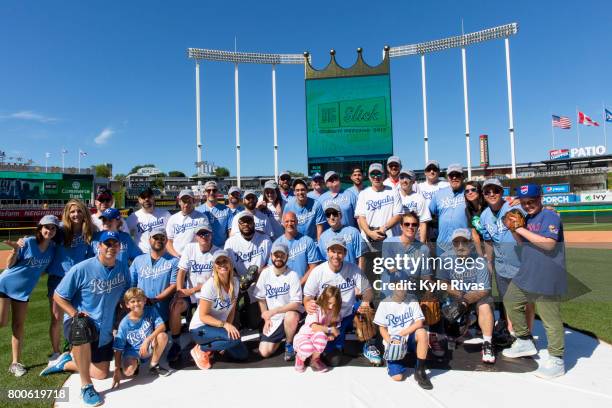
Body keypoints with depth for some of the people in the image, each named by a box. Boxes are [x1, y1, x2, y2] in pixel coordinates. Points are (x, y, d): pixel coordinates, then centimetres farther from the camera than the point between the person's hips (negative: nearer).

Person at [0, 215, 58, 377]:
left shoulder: (53, 247, -7)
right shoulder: (28, 242, -20)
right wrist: (15, 250, -29)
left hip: (23, 290, 4)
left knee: (18, 326, 7)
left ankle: (15, 363, 14)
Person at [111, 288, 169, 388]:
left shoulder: (151, 311, -12)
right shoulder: (125, 323, -15)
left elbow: (162, 326, -22)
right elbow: (118, 348, -11)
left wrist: (147, 340, -32)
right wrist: (117, 370, -16)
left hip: (149, 348, 2)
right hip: (133, 352, -2)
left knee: (163, 336, -27)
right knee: (128, 372, -30)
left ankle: (154, 365, -4)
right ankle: (136, 363, 10)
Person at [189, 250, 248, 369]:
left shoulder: (235, 282, -6)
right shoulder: (210, 285, -24)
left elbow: (232, 310, 3)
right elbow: (203, 316, -21)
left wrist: (229, 326, -10)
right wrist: (225, 325, -30)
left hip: (218, 327, 6)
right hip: (200, 328, -6)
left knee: (242, 355, 1)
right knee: (234, 338, -29)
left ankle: (214, 346, 19)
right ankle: (201, 349, -6)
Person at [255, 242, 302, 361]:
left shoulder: (292, 275, -17)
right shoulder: (265, 273, -6)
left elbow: (296, 304, -22)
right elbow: (261, 299, 4)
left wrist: (273, 311, -27)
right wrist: (266, 318, -2)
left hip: (290, 313, -3)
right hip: (273, 319, 3)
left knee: (291, 317, -38)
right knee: (264, 352, -6)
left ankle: (289, 343, -6)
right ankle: (281, 335, 25)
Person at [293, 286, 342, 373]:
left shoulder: (334, 312, -4)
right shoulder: (315, 309, -21)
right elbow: (314, 327, -31)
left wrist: (331, 335, -23)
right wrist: (330, 329, -30)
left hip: (317, 338, 4)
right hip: (303, 336, -4)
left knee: (321, 335, -33)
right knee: (308, 348, -39)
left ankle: (315, 360, -3)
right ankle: (300, 358, 3)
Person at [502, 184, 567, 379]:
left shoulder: (550, 216, -14)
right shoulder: (526, 219, 11)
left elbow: (549, 244, -27)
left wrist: (522, 230, -22)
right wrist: (514, 230, 1)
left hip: (546, 280, -9)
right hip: (525, 275, 9)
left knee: (550, 319, 0)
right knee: (510, 301, 19)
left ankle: (556, 361, 16)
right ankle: (525, 342, 35)